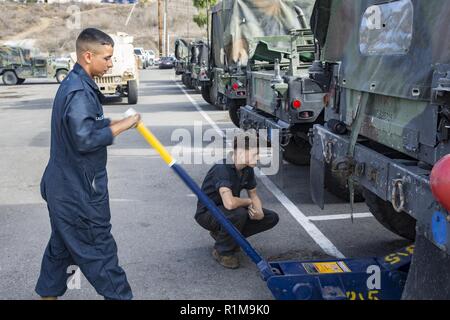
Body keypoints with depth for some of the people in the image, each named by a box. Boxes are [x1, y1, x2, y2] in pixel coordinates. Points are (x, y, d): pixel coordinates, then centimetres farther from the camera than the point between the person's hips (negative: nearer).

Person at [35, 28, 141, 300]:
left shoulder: (75, 85, 11)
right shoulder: (79, 92, -22)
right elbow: (85, 139, -30)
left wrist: (115, 123, 7)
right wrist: (121, 126, -20)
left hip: (64, 186, 10)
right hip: (79, 190, -10)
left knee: (62, 246, 20)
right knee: (99, 250, 1)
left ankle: (49, 293, 32)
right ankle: (119, 294, 12)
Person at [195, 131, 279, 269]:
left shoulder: (247, 169, -5)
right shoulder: (222, 168, -31)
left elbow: (253, 194, 6)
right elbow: (229, 203, -43)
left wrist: (259, 212, -16)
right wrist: (248, 202, -21)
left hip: (228, 210, 8)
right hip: (207, 213, -8)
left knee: (271, 218, -1)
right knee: (239, 214, -38)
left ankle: (221, 233, 10)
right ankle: (222, 251, -11)